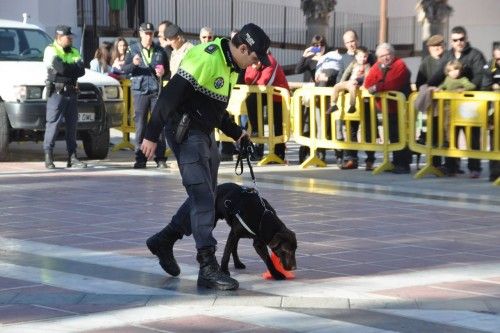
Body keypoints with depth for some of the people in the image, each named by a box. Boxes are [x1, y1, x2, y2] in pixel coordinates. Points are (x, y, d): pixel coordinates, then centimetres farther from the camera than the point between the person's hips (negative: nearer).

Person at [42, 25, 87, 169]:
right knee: (53, 124, -8)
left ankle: (72, 157, 10)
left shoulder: (74, 52, 18)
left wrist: (67, 69, -12)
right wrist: (74, 68, -3)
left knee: (72, 124, 7)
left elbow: (81, 70, 2)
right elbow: (61, 68, -18)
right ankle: (48, 158, -6)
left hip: (71, 92, 6)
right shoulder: (51, 50, -2)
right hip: (57, 92, -6)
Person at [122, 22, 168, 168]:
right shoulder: (133, 50, 8)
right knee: (140, 125, -1)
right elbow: (124, 69, 1)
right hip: (140, 91, -1)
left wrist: (163, 72, -4)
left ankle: (160, 158, -1)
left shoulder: (159, 51, 12)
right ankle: (140, 159, 4)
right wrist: (133, 64, -19)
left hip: (157, 91, 1)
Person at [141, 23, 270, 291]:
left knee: (207, 197, 15)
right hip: (186, 134, -10)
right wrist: (151, 136, -23)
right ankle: (208, 268, -10)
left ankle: (163, 241, 30)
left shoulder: (230, 67, 11)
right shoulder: (206, 58, -21)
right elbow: (170, 95, -23)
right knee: (203, 197, -11)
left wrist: (236, 133, 12)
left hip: (204, 135, 10)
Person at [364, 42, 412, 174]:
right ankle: (396, 162, 21)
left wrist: (377, 87, -17)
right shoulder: (377, 66, 9)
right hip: (387, 108, 7)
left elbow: (394, 84, -25)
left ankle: (403, 164, -4)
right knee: (392, 136, 12)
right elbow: (368, 84, -2)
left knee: (399, 136, -9)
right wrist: (380, 71, -14)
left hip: (399, 108, -7)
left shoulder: (399, 64, -11)